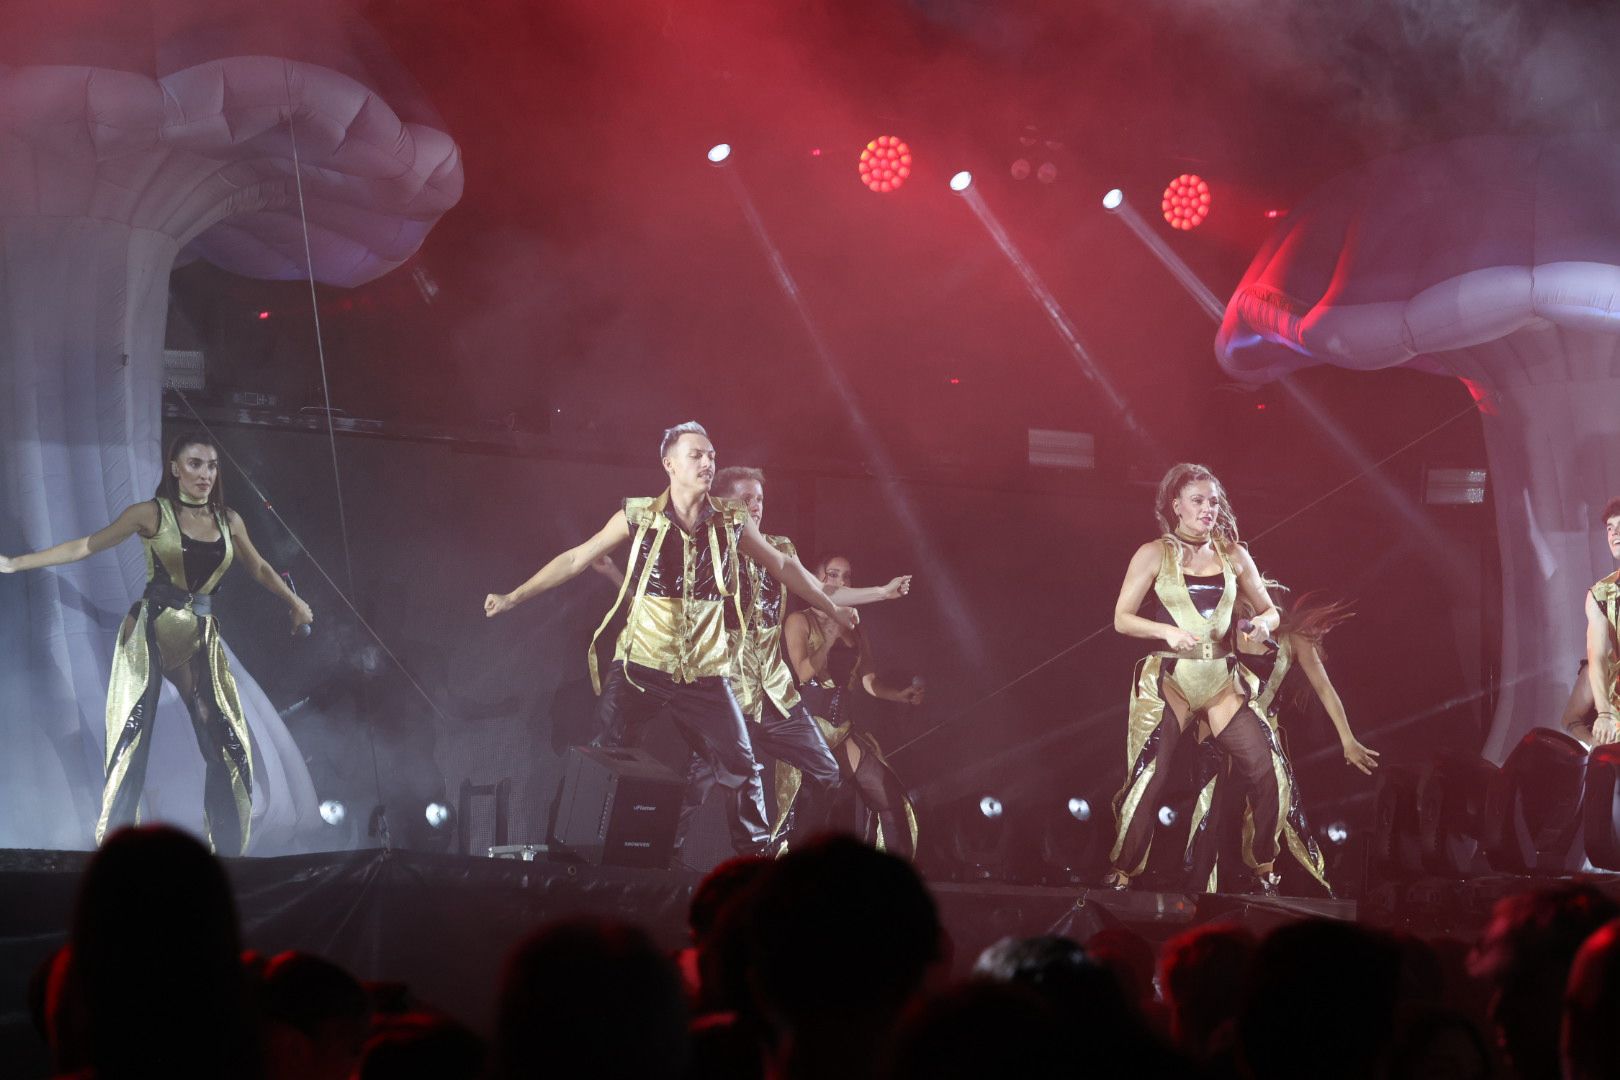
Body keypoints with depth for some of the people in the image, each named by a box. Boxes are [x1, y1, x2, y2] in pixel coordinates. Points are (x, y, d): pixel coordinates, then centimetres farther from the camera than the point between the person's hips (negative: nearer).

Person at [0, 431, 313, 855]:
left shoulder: (228, 520, 7)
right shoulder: (152, 514, -4)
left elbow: (259, 568, 24)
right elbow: (85, 546, -2)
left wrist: (294, 602, 19)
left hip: (202, 636, 4)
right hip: (149, 632, -4)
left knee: (229, 744, -2)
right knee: (130, 743, -4)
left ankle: (228, 850, 8)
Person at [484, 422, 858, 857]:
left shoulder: (732, 522, 3)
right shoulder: (638, 517, -2)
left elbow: (782, 565, 17)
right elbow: (576, 559, 4)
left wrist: (832, 608, 23)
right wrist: (513, 597, 3)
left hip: (704, 675, 1)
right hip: (640, 669, -1)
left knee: (740, 768, 1)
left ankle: (760, 853, 16)